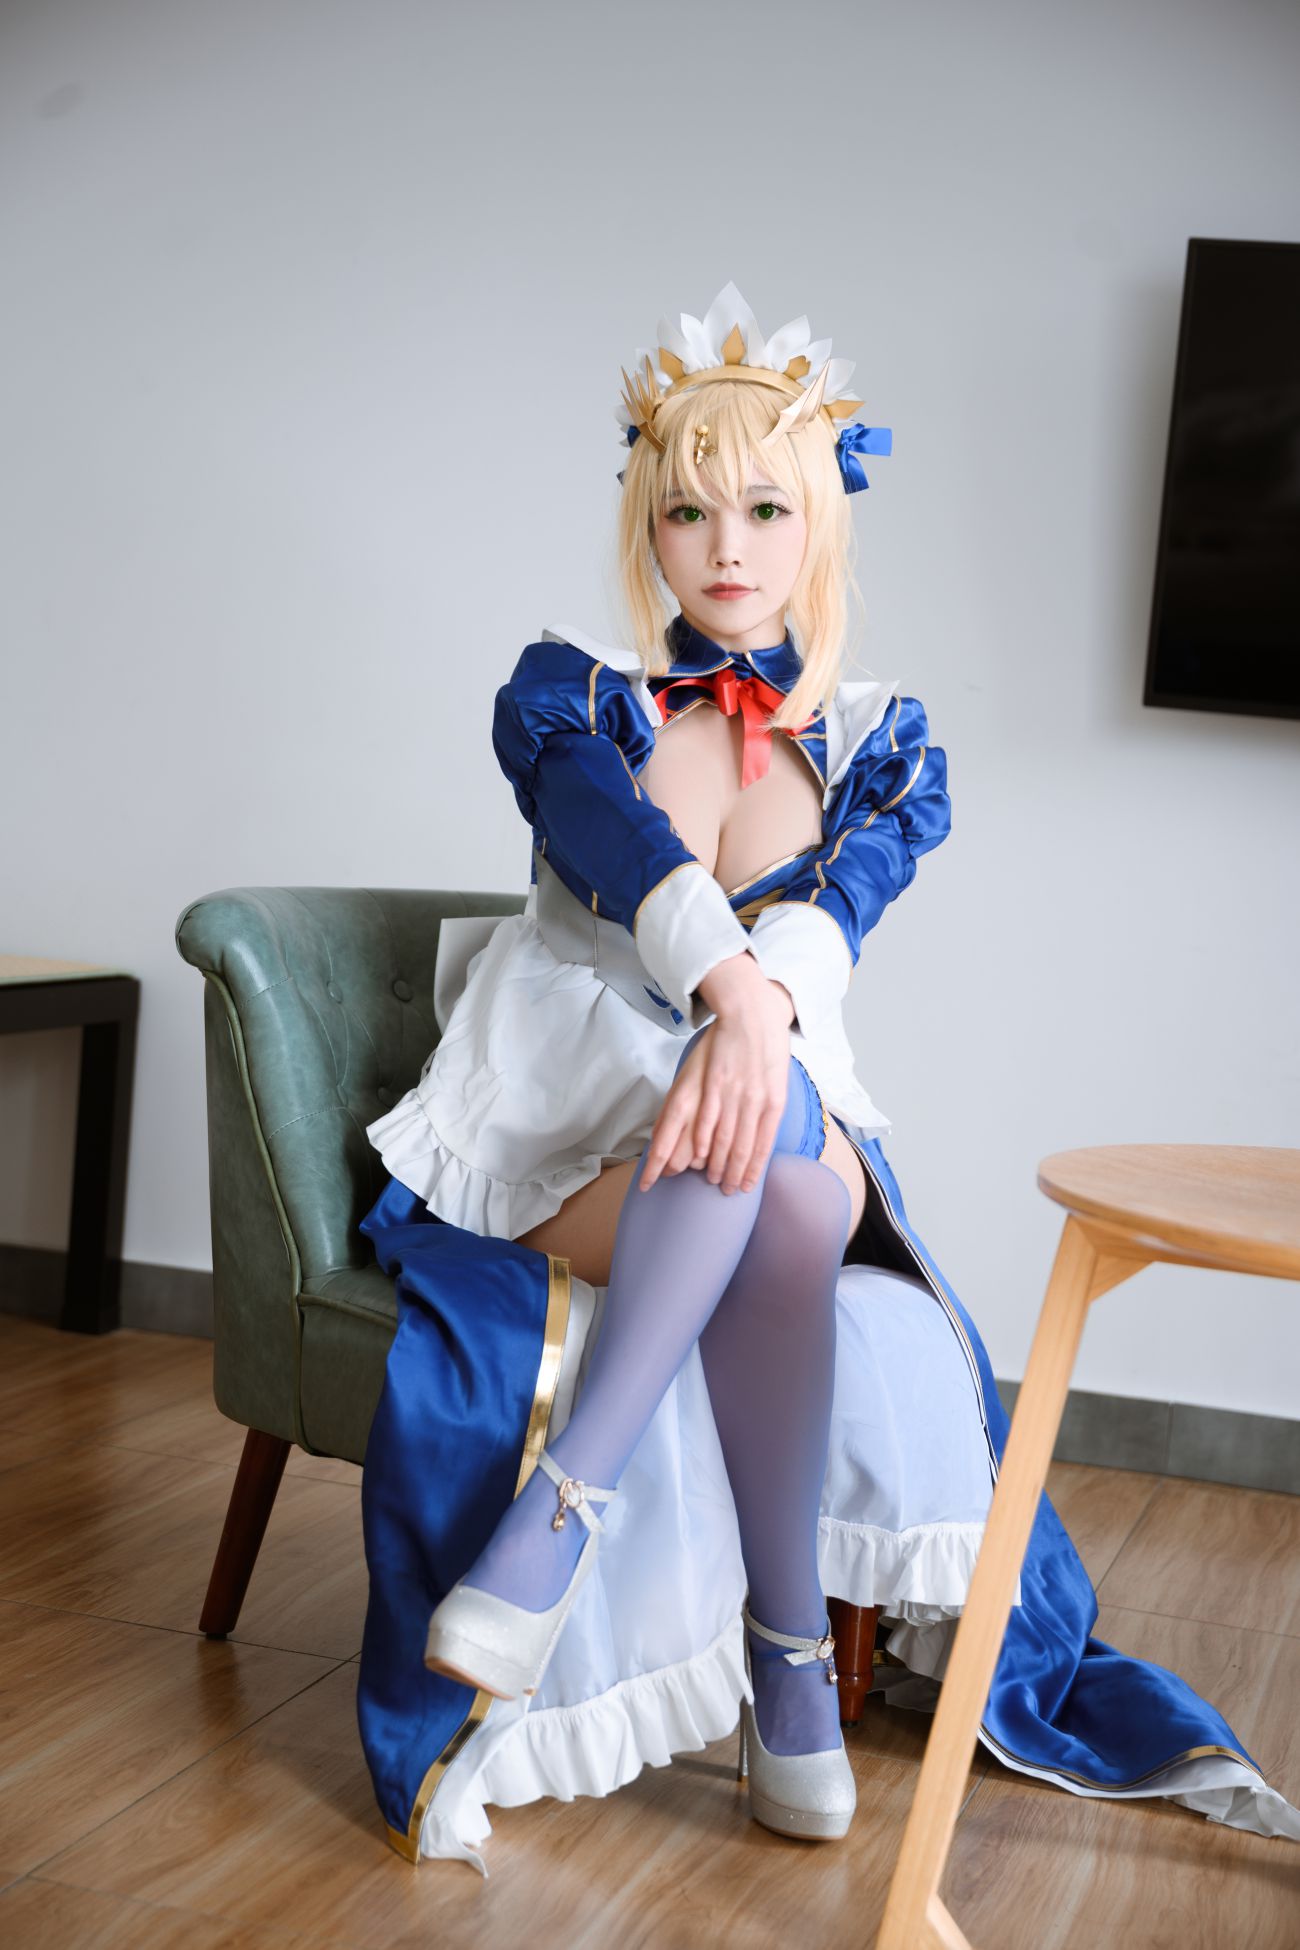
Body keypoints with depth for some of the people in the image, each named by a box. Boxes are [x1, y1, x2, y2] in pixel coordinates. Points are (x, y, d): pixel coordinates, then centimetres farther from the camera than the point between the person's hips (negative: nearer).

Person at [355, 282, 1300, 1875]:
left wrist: (759, 1013, -38)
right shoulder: (568, 692, 5)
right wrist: (731, 979, -40)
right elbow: (622, 841, -18)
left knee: (781, 1158, -38)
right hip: (560, 1121, -1)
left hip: (773, 1094, 2)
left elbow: (840, 901, -13)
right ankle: (792, 1656, -32)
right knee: (770, 1165, -36)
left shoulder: (882, 747, 9)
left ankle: (562, 1509, -33)